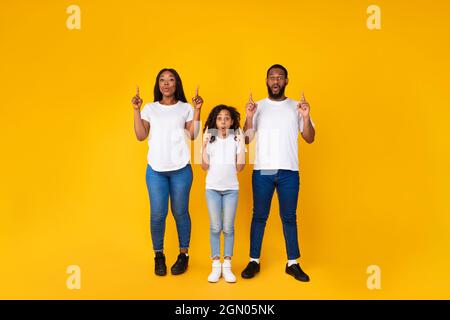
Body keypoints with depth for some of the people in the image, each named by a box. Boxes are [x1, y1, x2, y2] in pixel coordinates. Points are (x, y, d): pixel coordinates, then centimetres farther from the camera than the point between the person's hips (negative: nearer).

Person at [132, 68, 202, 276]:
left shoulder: (186, 108, 6)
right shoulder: (149, 108, 9)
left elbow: (193, 136, -3)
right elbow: (141, 136, 0)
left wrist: (197, 110, -7)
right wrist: (136, 110, -4)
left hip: (181, 169, -1)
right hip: (155, 169, 1)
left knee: (180, 212, 3)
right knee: (158, 214, 0)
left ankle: (183, 255, 19)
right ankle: (158, 256, 17)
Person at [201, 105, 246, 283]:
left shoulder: (236, 139, 2)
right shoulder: (210, 139, 3)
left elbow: (239, 167, -3)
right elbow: (205, 167, 0)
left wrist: (242, 143, -8)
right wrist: (204, 145, -8)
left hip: (231, 188, 0)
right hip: (212, 188, 0)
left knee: (228, 228, 0)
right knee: (215, 227, 0)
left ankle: (227, 265, 8)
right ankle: (216, 265, 7)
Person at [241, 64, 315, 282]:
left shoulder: (296, 107, 6)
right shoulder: (258, 107, 5)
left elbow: (310, 138, 1)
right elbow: (246, 139, 0)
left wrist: (306, 117, -14)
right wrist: (249, 117, -14)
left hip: (289, 172, 1)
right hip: (262, 171, 0)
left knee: (289, 217, 8)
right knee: (259, 216, 7)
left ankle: (293, 263, 18)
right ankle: (254, 261, 18)